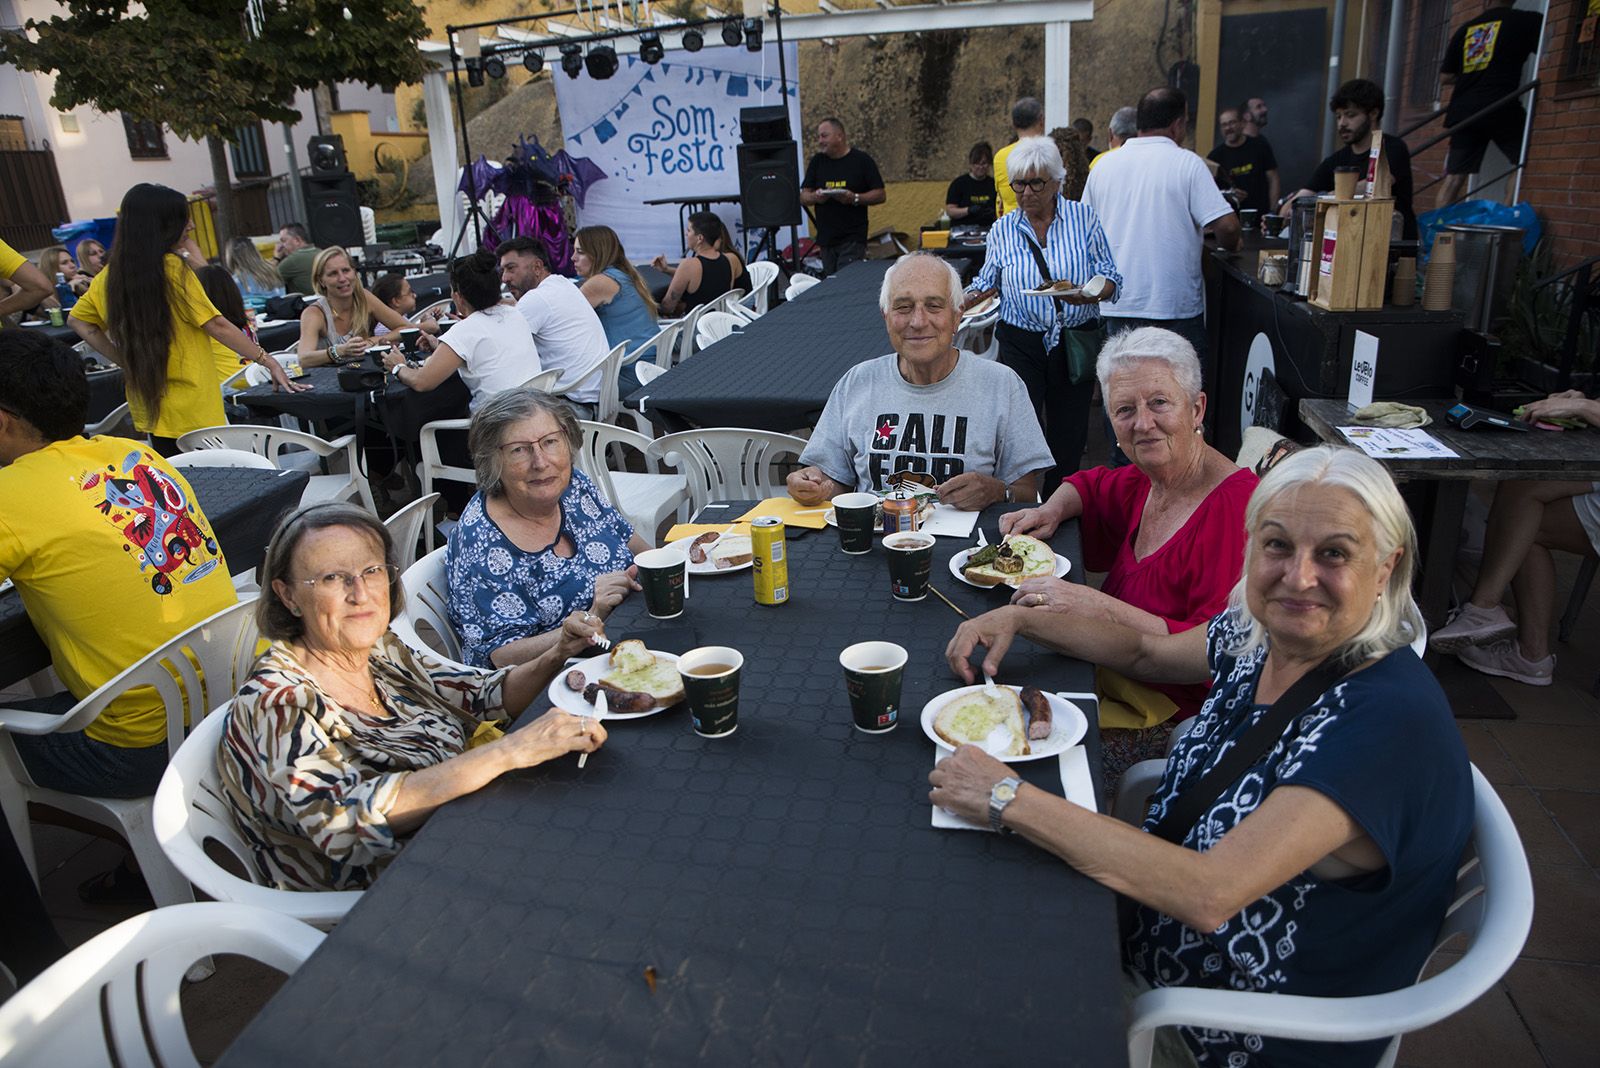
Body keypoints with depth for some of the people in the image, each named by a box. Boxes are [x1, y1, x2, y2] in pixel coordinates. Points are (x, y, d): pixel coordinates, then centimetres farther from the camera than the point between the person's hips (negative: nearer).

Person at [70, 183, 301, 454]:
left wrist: (127, 361, 9)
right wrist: (268, 361, -10)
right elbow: (216, 325, -15)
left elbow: (77, 320, 12)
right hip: (192, 410, -7)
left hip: (148, 408, 7)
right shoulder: (172, 268, -13)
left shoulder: (111, 275, 6)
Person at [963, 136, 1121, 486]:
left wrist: (1085, 294, -22)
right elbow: (986, 282, 15)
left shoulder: (1084, 218, 1)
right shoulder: (1003, 229, 6)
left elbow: (1112, 278, -1)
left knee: (1068, 435, 8)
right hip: (1021, 343, 0)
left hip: (1075, 344, 0)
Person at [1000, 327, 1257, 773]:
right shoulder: (1148, 484, 6)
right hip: (1113, 680, 8)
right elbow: (1094, 484, 30)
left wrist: (1105, 610, -33)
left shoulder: (1237, 507, -20)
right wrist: (1051, 510, 8)